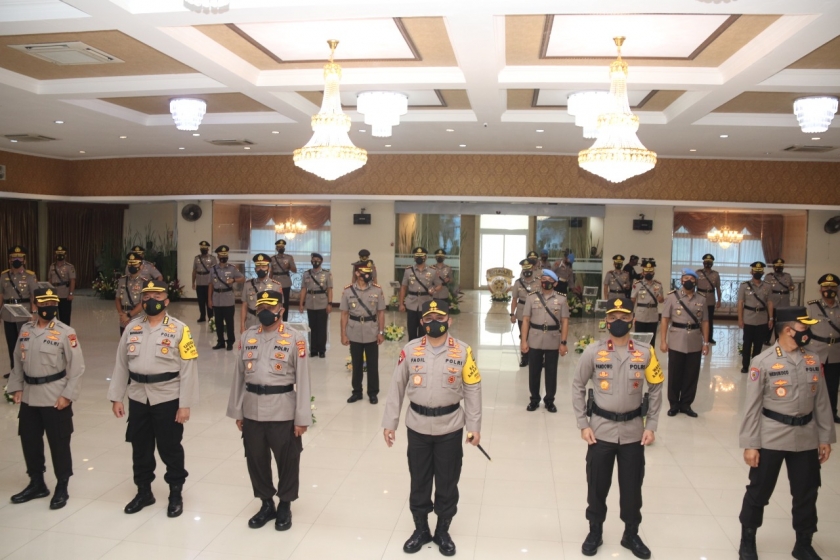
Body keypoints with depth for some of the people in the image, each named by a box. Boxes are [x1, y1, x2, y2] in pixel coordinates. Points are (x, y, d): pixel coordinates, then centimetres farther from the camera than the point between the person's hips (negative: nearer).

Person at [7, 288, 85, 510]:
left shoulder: (66, 332, -11)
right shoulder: (26, 329, 6)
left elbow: (77, 367, -11)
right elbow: (18, 361, 14)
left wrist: (67, 394, -15)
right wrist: (16, 387, 7)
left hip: (55, 398, -6)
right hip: (29, 397, 6)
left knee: (59, 443, 2)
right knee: (29, 441, 15)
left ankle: (62, 488, 16)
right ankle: (36, 484, 33)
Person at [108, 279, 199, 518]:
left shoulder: (179, 330, -9)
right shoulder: (132, 328, 5)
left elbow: (188, 370, -11)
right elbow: (121, 364, 9)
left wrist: (185, 404, -14)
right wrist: (116, 397, 6)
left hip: (168, 399, -4)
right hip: (138, 398, 4)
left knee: (170, 448, 7)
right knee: (140, 448, 16)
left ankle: (175, 494, 25)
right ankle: (143, 491, 35)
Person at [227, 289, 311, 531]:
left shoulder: (295, 339, -8)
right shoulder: (247, 336, 4)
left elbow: (302, 380, -8)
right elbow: (239, 375, 8)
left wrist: (302, 418, -9)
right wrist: (237, 411, 8)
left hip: (283, 412, -4)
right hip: (252, 410, 4)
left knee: (287, 461, 9)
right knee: (256, 460, 14)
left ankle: (285, 506, 29)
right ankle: (266, 504, 34)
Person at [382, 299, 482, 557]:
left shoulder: (463, 351, -7)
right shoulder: (410, 350, -5)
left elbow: (472, 390, -2)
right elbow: (397, 387, 1)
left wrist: (474, 426, -3)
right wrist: (390, 422, 1)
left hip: (450, 427, -1)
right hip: (417, 426, 1)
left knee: (447, 483, 12)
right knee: (419, 481, 14)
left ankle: (443, 532, 33)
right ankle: (421, 529, 35)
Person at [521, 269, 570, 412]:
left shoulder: (561, 299, 1)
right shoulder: (532, 297, 1)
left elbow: (564, 322, 0)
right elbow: (525, 320, 1)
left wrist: (563, 343, -6)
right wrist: (523, 341, -5)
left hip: (553, 342, 0)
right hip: (534, 341, 0)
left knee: (551, 372, 9)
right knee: (534, 371, 8)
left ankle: (549, 401, 22)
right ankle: (534, 400, 22)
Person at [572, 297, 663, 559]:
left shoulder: (645, 353, -4)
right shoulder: (593, 352, -8)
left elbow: (655, 390, 4)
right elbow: (578, 387, -1)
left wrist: (651, 426, -1)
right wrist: (583, 424, -4)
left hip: (633, 430, 1)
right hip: (601, 429, -1)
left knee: (632, 486, 12)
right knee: (597, 485, 9)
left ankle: (631, 535, 33)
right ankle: (595, 532, 30)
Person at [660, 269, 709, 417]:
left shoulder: (701, 300, 6)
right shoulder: (672, 297, -2)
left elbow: (704, 322, 9)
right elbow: (665, 319, -2)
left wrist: (706, 342, 4)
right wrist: (663, 341, -7)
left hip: (695, 343, 3)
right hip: (676, 343, -2)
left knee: (692, 375, 8)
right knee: (675, 374, 6)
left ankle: (686, 404, 21)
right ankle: (674, 404, 19)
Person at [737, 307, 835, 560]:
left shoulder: (813, 360, 1)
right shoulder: (763, 362, -13)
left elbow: (821, 402, 9)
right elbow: (752, 406, -11)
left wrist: (825, 437, 8)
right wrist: (750, 444, -11)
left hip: (806, 438, 5)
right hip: (771, 439, -4)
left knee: (806, 494, 16)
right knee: (759, 492, 8)